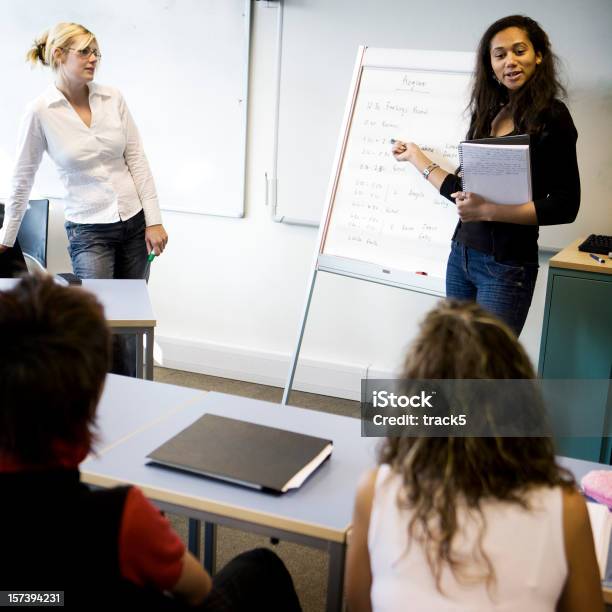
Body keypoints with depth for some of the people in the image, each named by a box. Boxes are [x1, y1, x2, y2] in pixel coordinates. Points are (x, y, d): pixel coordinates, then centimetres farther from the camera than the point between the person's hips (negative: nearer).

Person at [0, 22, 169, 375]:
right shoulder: (41, 111, -8)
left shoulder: (113, 98, 1)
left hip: (134, 223, 3)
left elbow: (137, 160, 3)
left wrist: (154, 221, -3)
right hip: (88, 230, -3)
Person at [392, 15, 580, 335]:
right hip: (462, 254, 5)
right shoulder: (487, 114, 10)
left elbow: (565, 205, -11)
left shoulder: (551, 116, -6)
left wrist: (488, 211, -17)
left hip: (506, 266, -5)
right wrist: (416, 157, 23)